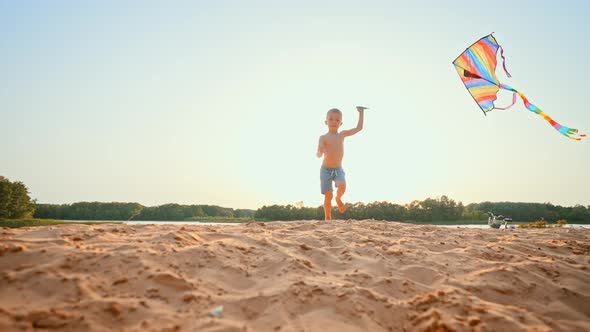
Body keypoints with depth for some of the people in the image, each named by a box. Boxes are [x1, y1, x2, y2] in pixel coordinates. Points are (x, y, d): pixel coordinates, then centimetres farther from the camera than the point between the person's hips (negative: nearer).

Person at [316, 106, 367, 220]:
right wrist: (320, 151, -41)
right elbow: (319, 155, -17)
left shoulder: (342, 134, 4)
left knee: (342, 186, -27)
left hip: (338, 169, 2)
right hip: (326, 169, -2)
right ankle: (328, 218, 15)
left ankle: (338, 199, 8)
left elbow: (359, 128, 10)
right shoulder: (323, 137, -8)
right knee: (328, 195, -4)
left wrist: (361, 113, 11)